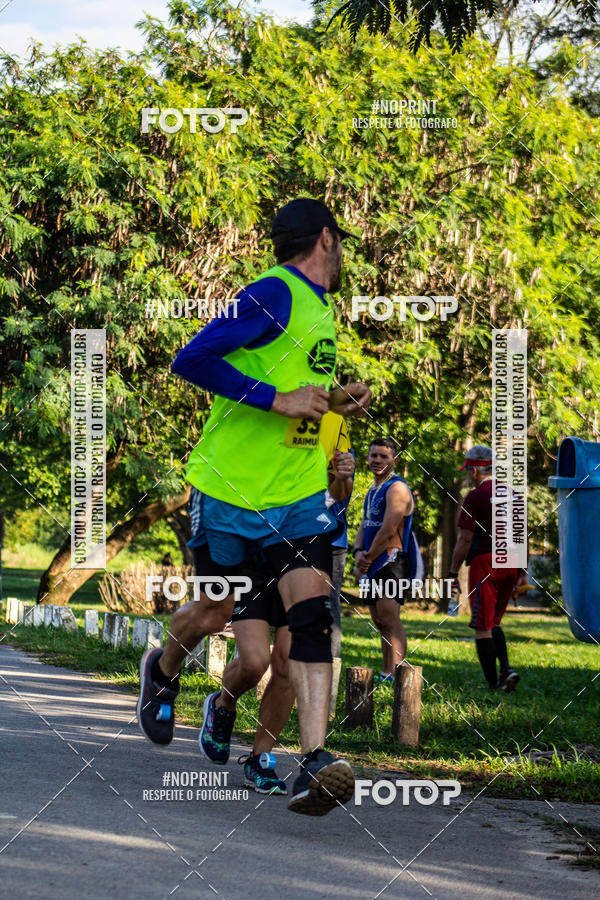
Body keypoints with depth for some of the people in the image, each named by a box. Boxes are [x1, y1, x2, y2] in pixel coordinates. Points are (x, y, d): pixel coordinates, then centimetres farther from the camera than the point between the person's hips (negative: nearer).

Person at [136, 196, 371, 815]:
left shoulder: (318, 307, 14)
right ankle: (162, 672, 45)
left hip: (299, 493, 6)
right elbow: (192, 360, -22)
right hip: (230, 486, -6)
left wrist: (332, 399, 10)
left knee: (312, 611, -13)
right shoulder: (273, 294, -14)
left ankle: (314, 764, -21)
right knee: (214, 613, 10)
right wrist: (279, 399, -24)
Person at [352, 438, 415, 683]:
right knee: (380, 623, 10)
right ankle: (386, 673, 14)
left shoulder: (397, 489, -10)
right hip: (373, 569, 10)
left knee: (389, 619, -19)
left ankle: (393, 674, -28)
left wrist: (367, 560, -10)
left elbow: (388, 531, -17)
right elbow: (364, 527, 18)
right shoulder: (372, 491, 21)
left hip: (390, 563, -10)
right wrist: (359, 553, -2)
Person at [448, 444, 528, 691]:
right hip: (509, 565, 7)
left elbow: (465, 539, -13)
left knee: (483, 628, 1)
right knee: (493, 623, 19)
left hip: (484, 563, -6)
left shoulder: (475, 497, -9)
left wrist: (452, 574, -8)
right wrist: (522, 571, 19)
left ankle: (493, 684, -1)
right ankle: (506, 668, -1)